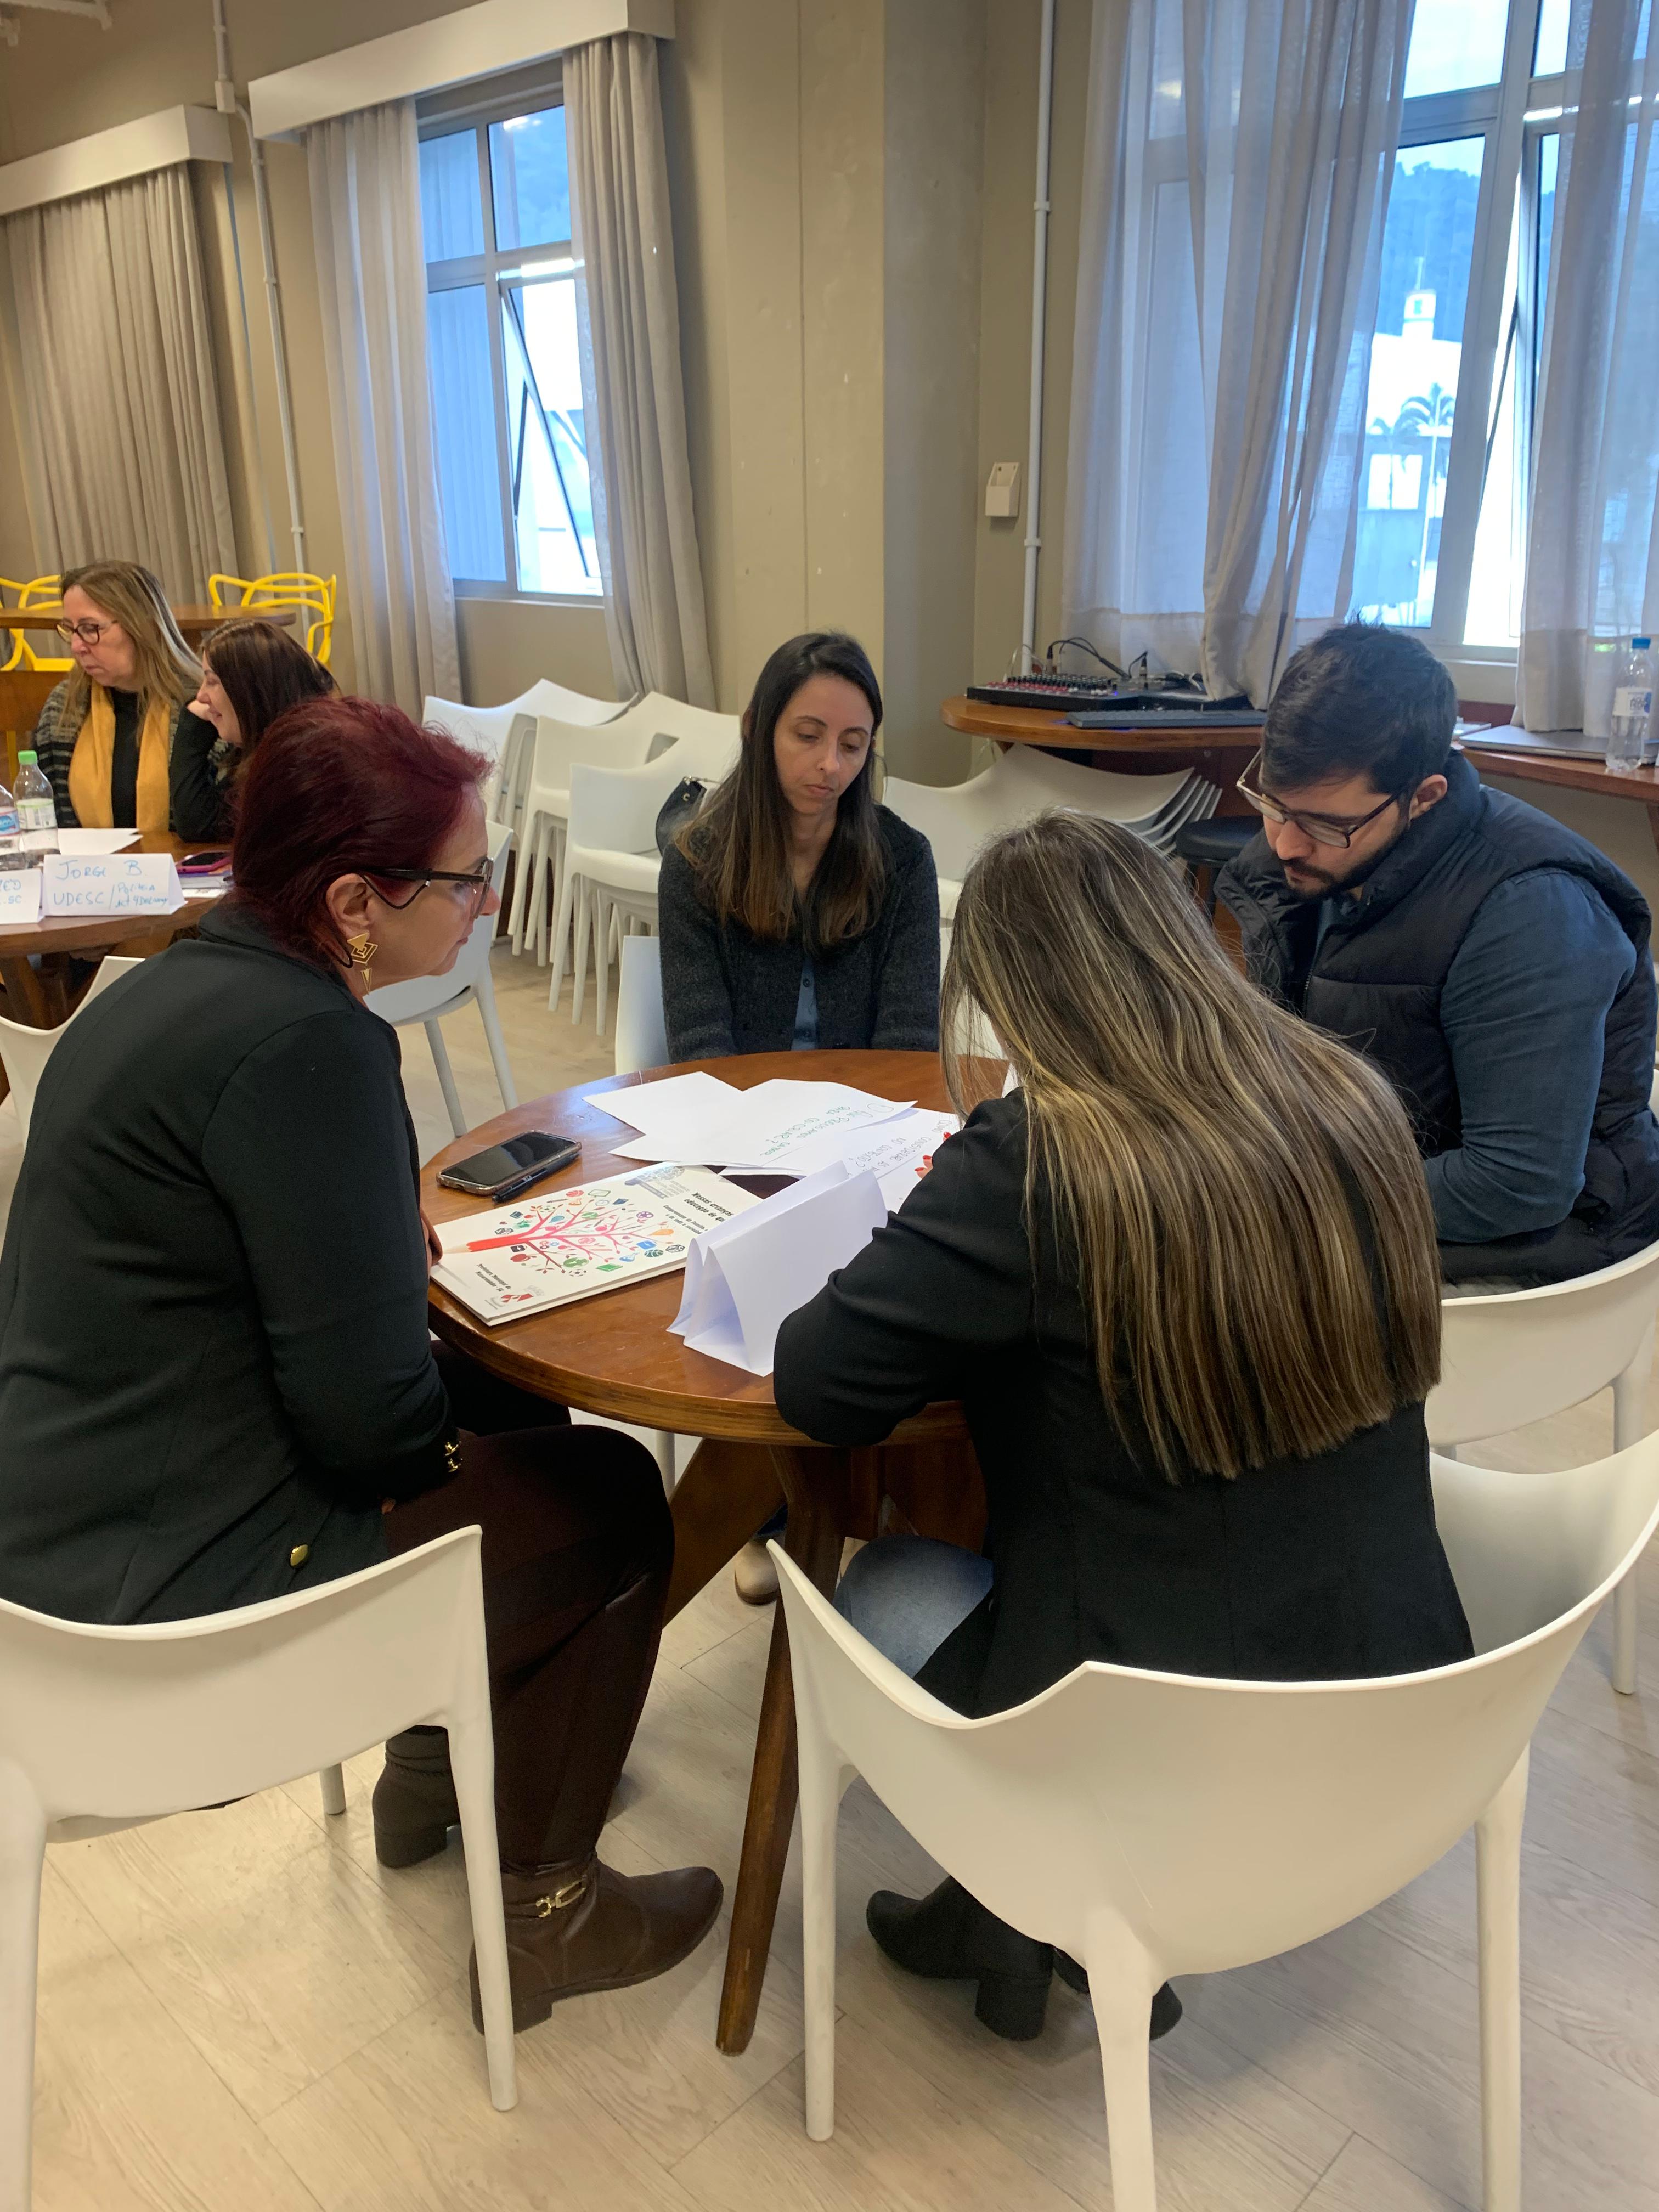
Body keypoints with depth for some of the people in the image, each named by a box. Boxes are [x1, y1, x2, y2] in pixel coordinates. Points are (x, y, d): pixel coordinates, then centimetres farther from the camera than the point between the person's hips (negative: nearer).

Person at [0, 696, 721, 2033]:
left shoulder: (185, 980, 4)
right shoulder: (304, 1043, -26)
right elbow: (369, 1410, -24)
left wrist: (385, 1239, 2)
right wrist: (449, 1421, -3)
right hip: (171, 1592, -9)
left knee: (515, 1409, 21)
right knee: (611, 1499, 4)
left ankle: (435, 1765, 38)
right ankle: (545, 1914, 20)